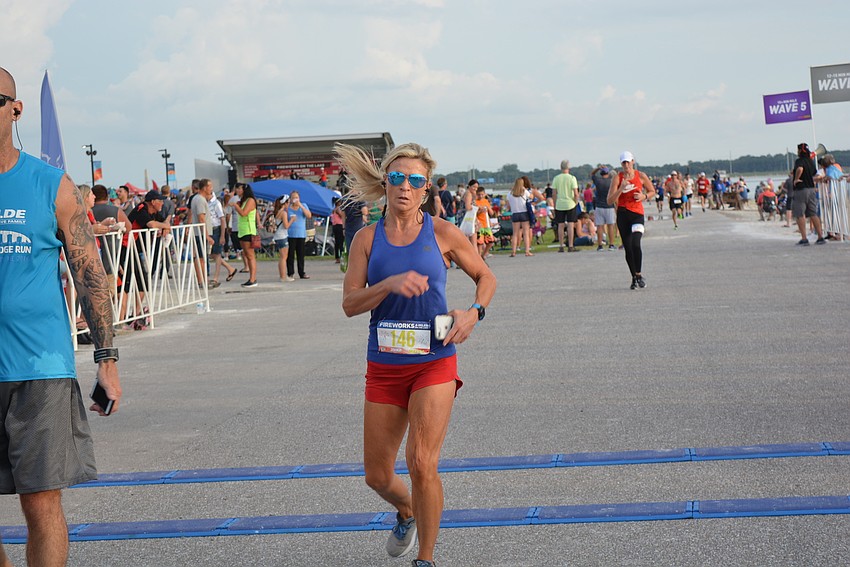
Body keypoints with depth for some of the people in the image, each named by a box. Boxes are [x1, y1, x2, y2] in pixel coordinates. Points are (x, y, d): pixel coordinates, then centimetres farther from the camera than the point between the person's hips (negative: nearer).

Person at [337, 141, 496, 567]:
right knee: (377, 476, 9)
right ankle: (406, 514, 45)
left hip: (433, 362, -3)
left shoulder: (442, 234, -3)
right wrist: (390, 284, -21)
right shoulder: (367, 239, 1)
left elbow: (485, 277, 10)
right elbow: (350, 303, -5)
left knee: (422, 464, -15)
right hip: (383, 368, 3)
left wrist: (474, 312, -9)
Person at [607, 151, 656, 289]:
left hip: (637, 214, -1)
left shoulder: (641, 176, 2)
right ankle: (634, 277, 18)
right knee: (628, 248, 3)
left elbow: (652, 192, 16)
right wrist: (621, 189, -20)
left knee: (635, 244, -22)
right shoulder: (617, 178, -1)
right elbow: (610, 200, -7)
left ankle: (639, 274, -8)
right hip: (622, 214, 1)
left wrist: (644, 196, -5)